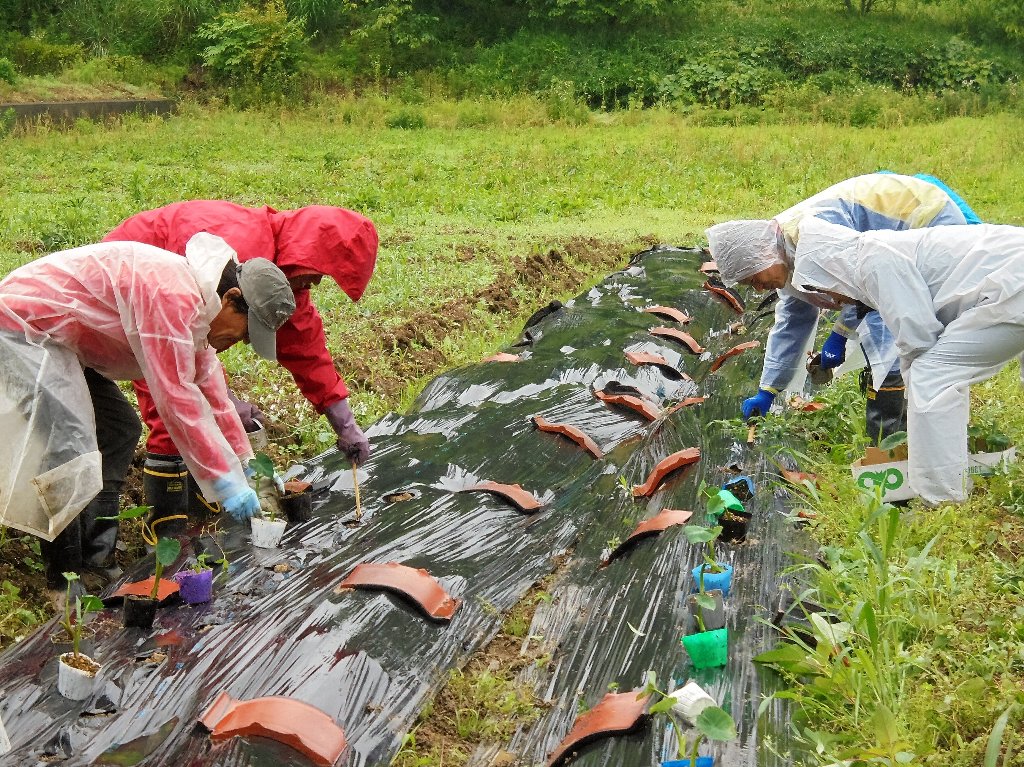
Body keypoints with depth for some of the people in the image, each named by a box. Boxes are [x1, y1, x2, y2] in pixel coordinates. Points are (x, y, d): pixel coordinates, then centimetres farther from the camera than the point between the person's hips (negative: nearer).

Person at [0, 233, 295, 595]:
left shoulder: (192, 297, 5)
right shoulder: (172, 294, -28)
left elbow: (209, 386, 13)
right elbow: (176, 398, -29)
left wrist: (245, 461, 16)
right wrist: (225, 481, -23)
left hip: (56, 337, 11)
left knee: (121, 430, 12)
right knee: (71, 453, -19)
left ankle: (95, 561, 17)